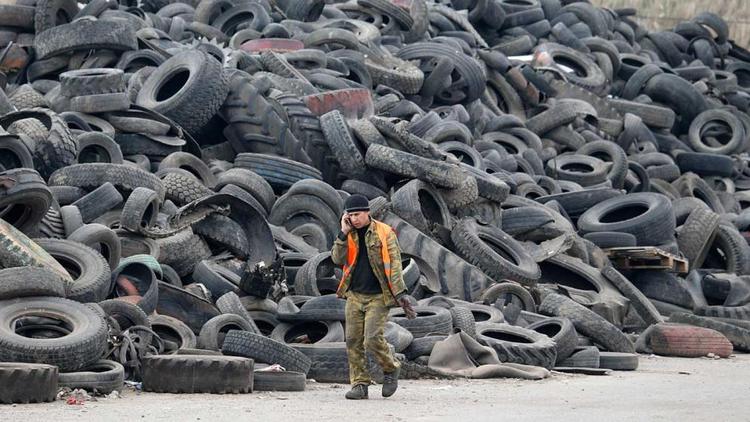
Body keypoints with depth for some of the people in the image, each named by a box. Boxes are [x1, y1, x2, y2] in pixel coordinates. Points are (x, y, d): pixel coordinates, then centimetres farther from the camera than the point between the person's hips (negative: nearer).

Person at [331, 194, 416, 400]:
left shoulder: (384, 233, -3)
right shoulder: (349, 235, 10)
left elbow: (394, 263, -7)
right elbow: (337, 259, -2)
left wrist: (400, 293, -15)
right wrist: (343, 234, -9)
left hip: (378, 297, -5)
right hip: (355, 295, 5)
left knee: (373, 339, -14)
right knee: (353, 341, 1)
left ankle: (391, 369, 13)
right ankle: (359, 384, 8)